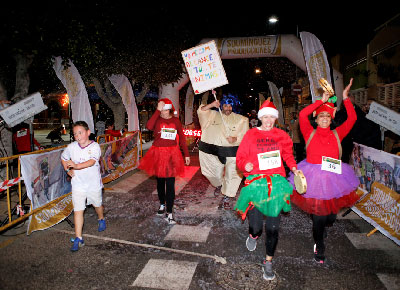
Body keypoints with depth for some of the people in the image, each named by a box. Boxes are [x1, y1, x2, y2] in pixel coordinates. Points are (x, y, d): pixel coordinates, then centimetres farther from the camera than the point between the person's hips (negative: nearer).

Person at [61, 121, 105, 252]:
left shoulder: (95, 146, -13)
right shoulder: (71, 147, -2)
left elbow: (92, 162, -28)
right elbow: (63, 158, 17)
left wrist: (76, 166, -43)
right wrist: (68, 170, 1)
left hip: (93, 183, -1)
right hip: (78, 183, 2)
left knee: (97, 204, 20)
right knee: (78, 210, -2)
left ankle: (101, 219, 52)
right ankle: (78, 238, 5)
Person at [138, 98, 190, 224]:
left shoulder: (175, 120, 4)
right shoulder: (157, 120, -2)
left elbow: (182, 138, 7)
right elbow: (149, 126, -26)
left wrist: (186, 154, 5)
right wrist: (158, 110, -23)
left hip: (172, 154, 0)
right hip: (158, 153, 1)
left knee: (170, 183, -4)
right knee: (160, 181, 16)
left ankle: (169, 213, 0)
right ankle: (162, 204, 38)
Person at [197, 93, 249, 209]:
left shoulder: (240, 119, 6)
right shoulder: (214, 115, 10)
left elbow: (244, 135, 0)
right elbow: (201, 111, 3)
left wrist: (235, 139, -20)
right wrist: (211, 105, -12)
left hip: (232, 152, -1)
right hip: (214, 151, 2)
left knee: (232, 175, -5)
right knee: (216, 174, 13)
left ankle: (227, 198, 9)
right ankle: (219, 185, 48)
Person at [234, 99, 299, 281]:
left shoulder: (281, 135, 7)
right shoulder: (251, 134, 0)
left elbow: (287, 154, 21)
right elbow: (240, 157, 0)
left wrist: (293, 167, 4)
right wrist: (245, 165, -21)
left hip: (276, 183, 2)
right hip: (255, 182, -2)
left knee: (273, 227, 3)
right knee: (256, 226, -3)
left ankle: (268, 262, 25)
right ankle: (253, 235, 38)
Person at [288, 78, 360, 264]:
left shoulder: (336, 135, 7)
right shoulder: (310, 133, 1)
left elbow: (352, 118, 1)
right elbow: (302, 115, -12)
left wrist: (346, 98, -2)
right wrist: (322, 101, -8)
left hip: (332, 177, 3)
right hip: (313, 178, -2)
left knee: (331, 215, 9)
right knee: (318, 216, 3)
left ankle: (323, 226, 49)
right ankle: (319, 248, 26)